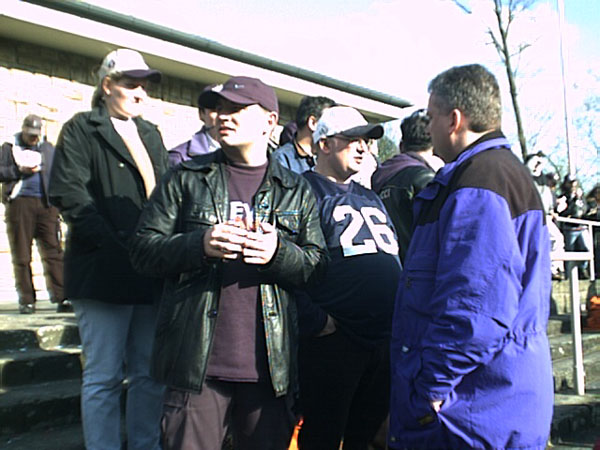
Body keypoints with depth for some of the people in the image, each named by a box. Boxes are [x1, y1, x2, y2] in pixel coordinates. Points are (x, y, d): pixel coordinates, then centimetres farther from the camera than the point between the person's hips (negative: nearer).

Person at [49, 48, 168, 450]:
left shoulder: (151, 134, 21)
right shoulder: (81, 130, 3)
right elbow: (70, 195, -9)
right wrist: (117, 248, -16)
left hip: (152, 271, 5)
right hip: (103, 270, -5)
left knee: (150, 374, 9)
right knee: (104, 378, 0)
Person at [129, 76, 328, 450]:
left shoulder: (297, 191, 12)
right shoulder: (186, 179, 9)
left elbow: (318, 265, 6)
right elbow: (143, 250, 3)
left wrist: (279, 253, -15)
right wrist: (200, 245, -15)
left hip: (271, 368, 2)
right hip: (198, 363, -1)